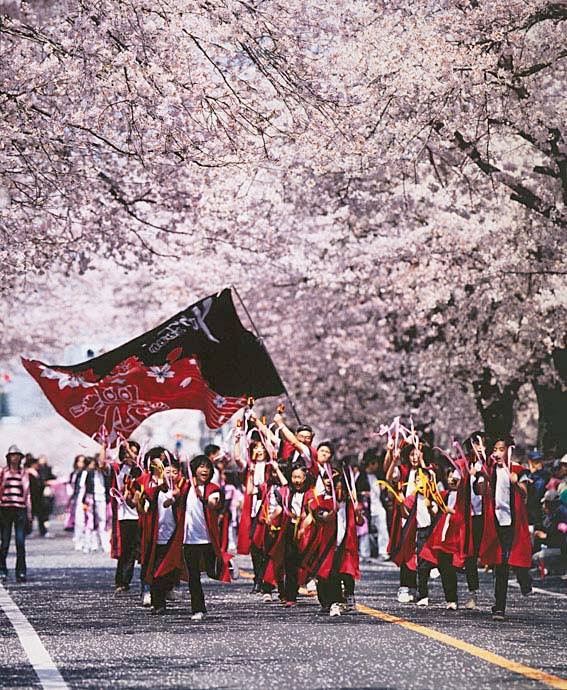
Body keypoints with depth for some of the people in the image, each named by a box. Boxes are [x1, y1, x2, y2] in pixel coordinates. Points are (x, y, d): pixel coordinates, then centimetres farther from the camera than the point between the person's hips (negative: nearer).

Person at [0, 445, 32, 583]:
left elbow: (27, 494, 14)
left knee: (21, 543, -5)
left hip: (20, 509, 1)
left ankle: (21, 573, -2)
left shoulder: (23, 473, 11)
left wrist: (29, 514, 11)